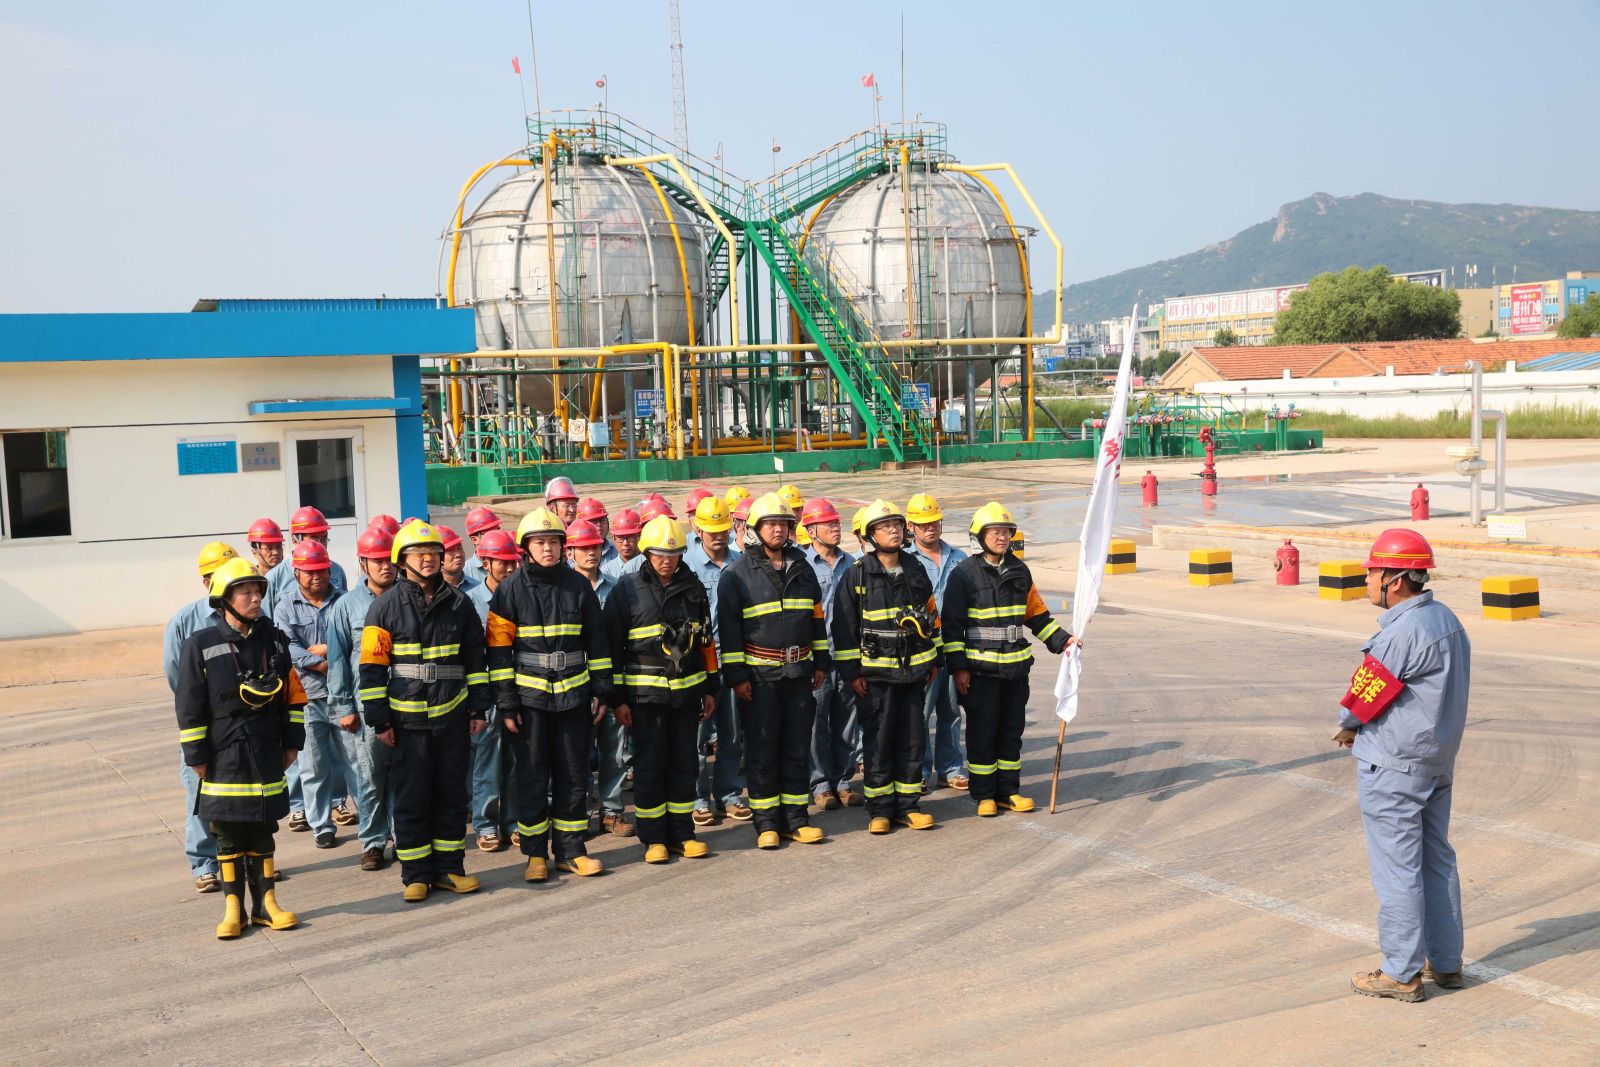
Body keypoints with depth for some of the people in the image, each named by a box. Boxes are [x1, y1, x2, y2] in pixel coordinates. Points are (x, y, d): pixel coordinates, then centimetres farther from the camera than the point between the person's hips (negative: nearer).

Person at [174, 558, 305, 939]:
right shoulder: (200, 646, -6)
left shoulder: (274, 640, 5)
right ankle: (233, 909, 13)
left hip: (267, 756, 3)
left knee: (262, 833, 9)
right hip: (224, 760, -3)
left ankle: (266, 904, 18)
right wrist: (197, 756, -6)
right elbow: (188, 706, -5)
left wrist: (292, 742, 8)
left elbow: (294, 694, 11)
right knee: (229, 836, 4)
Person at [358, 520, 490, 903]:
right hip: (407, 718, -3)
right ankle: (416, 875, 11)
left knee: (452, 794, 8)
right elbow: (373, 665, -3)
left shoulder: (458, 603, 7)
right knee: (411, 798, 2)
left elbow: (475, 656, 13)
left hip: (452, 714, 3)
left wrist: (478, 707, 8)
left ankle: (448, 867, 18)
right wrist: (378, 719, -6)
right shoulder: (386, 606, -2)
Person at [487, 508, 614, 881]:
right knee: (532, 777, 3)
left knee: (573, 774, 7)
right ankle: (535, 853, 13)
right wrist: (506, 704, -8)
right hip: (529, 697, -2)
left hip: (573, 696, 3)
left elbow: (597, 640, 10)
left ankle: (570, 850, 17)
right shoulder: (511, 590, -4)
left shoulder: (578, 585, 5)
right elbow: (499, 649, -4)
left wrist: (601, 690, 5)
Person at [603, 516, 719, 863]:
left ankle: (682, 833, 18)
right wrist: (617, 698, -6)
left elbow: (706, 641, 16)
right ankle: (653, 838, 11)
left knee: (683, 763, 8)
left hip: (687, 691, 4)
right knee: (650, 765, 1)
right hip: (645, 693, -3)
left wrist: (710, 688, 15)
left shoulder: (693, 588, 8)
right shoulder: (627, 590, -4)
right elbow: (612, 646, -3)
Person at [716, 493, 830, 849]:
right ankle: (767, 822, 9)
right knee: (762, 750, 1)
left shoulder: (802, 568, 11)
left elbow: (816, 617, 17)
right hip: (760, 674, -4)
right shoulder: (737, 574, -4)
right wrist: (736, 675, -9)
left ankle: (796, 818, 16)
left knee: (798, 747, 8)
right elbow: (729, 626, -5)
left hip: (799, 672, 4)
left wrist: (820, 662, 14)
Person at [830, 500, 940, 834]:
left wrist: (934, 659, 17)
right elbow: (844, 625, -5)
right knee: (878, 741, 0)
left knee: (913, 739, 7)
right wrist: (852, 671, -7)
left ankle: (907, 805, 17)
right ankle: (880, 809, 10)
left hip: (913, 670, 4)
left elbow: (931, 614, 19)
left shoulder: (915, 570, 8)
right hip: (875, 672, -4)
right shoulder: (858, 574, -6)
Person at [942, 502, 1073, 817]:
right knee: (982, 732, 2)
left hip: (1016, 666, 5)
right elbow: (952, 623, -7)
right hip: (980, 668, -5)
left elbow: (1036, 614, 18)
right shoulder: (965, 574, -7)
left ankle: (1008, 791, 20)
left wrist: (1062, 640, 8)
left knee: (1012, 731, 10)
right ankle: (983, 795, 11)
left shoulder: (1019, 571, 10)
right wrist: (958, 667, -11)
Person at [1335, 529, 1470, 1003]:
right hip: (1438, 757, 10)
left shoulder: (1401, 633, -24)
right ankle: (1445, 962, 27)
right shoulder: (1447, 619, 6)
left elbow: (1360, 702, -16)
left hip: (1392, 767, -10)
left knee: (1396, 867, -1)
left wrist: (1347, 728, 6)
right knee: (1436, 859, 17)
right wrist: (1363, 729, 5)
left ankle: (1401, 974, 8)